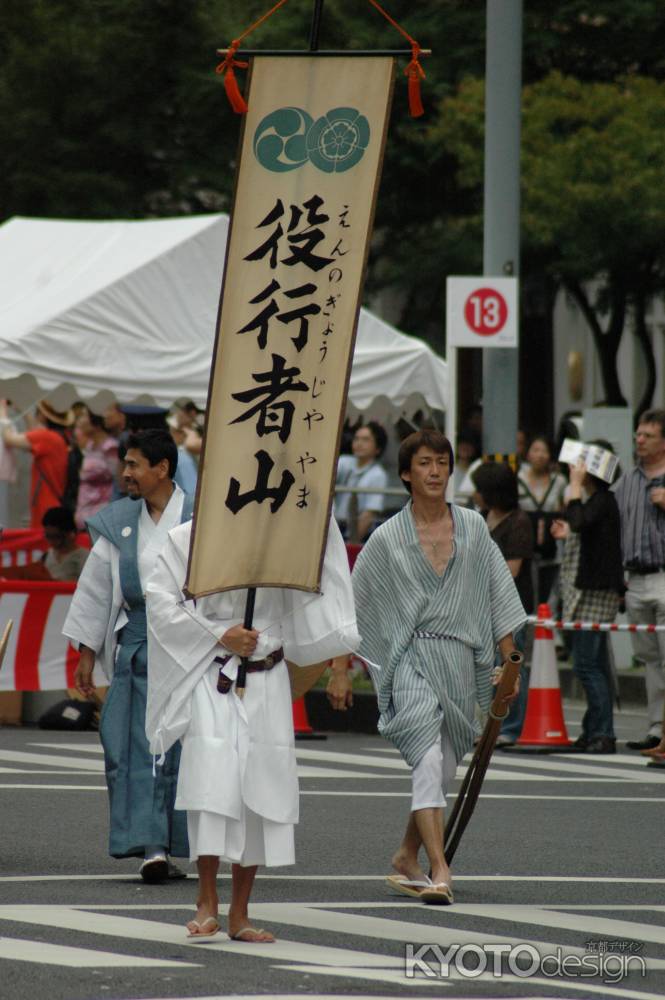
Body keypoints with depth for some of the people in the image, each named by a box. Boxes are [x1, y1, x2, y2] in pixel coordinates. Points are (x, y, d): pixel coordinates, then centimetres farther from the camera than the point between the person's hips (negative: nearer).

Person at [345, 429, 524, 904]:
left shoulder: (472, 527, 6)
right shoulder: (388, 537, 1)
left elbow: (499, 596, 9)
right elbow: (352, 603, 6)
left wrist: (510, 663, 5)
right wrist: (341, 671, 4)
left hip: (460, 661, 3)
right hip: (410, 659, -3)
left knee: (443, 767, 9)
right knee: (428, 760, -18)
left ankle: (407, 856, 28)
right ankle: (439, 870, -23)